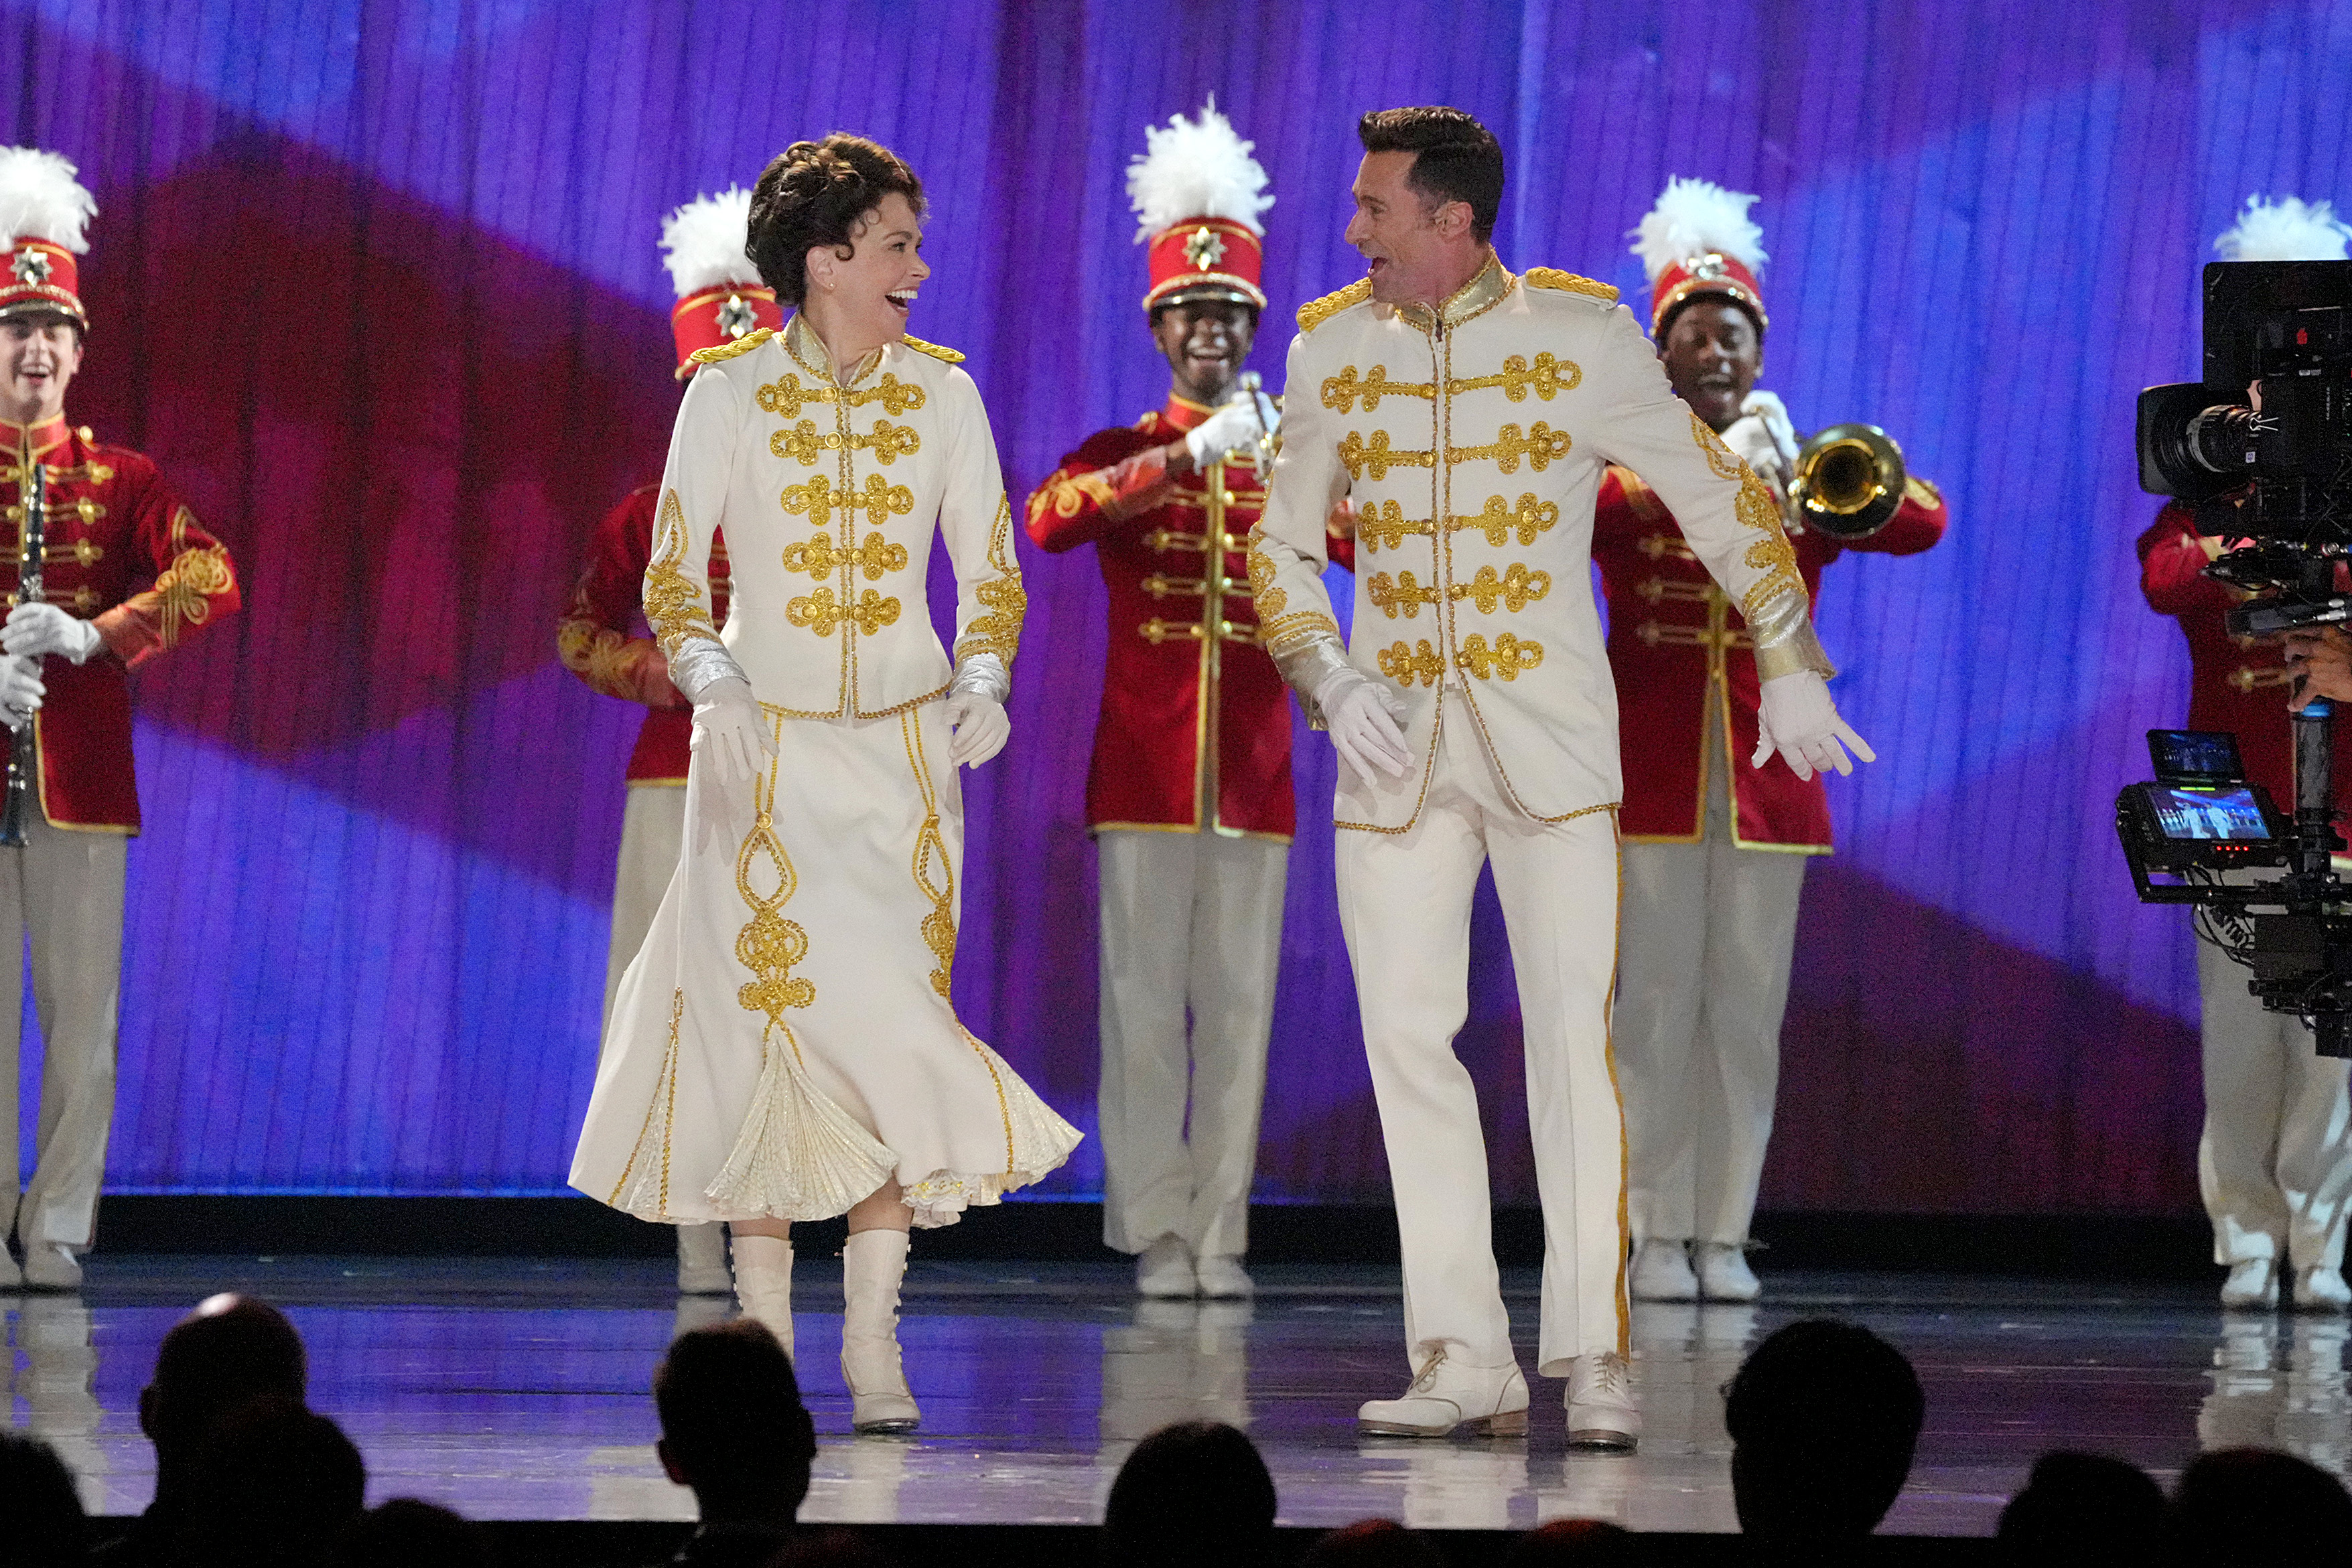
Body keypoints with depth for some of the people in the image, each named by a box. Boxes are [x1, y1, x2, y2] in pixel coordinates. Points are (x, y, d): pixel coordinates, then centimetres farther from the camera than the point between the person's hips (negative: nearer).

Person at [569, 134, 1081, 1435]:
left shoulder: (940, 393, 5)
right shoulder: (731, 392, -2)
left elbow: (990, 571, 10)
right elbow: (673, 575, 0)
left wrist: (982, 681, -8)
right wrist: (706, 670, -19)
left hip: (905, 749, 2)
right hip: (768, 750, -2)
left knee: (888, 1027, -5)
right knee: (776, 1018, -6)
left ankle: (873, 1342, -2)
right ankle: (764, 1334, 2)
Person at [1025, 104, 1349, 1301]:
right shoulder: (1120, 456, 6)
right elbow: (1048, 521, -17)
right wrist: (1189, 457, -27)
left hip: (1253, 772, 1)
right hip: (1143, 767, -1)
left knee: (1239, 1009, 0)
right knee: (1146, 1008, -3)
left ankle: (1222, 1238, 3)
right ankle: (1158, 1236, 0)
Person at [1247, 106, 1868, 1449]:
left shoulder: (1580, 334, -2)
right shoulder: (1333, 349, 7)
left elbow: (1722, 496, 8)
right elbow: (1282, 545, 15)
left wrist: (1790, 667, 6)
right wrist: (1330, 682, -2)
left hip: (1549, 733, -3)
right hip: (1395, 740, 3)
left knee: (1574, 1027, -11)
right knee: (1408, 1033, -2)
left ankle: (1597, 1358, -9)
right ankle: (1466, 1361, 3)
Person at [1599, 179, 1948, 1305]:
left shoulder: (1804, 472, 10)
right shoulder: (1625, 464, 5)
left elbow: (1922, 524, -7)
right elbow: (1571, 509, -19)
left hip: (1766, 777, 2)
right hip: (1651, 775, -2)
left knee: (1747, 1013, 2)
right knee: (1655, 1008, -3)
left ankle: (1726, 1236, 7)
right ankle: (1658, 1238, 1)